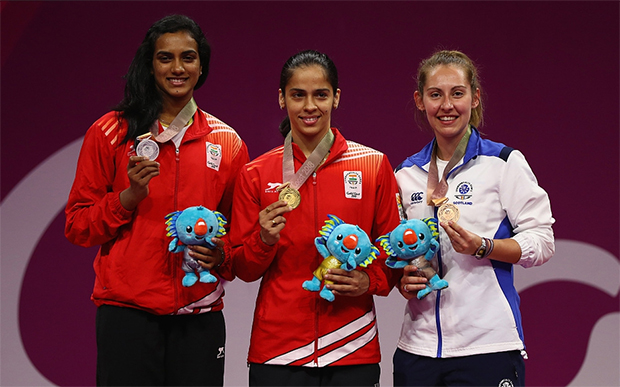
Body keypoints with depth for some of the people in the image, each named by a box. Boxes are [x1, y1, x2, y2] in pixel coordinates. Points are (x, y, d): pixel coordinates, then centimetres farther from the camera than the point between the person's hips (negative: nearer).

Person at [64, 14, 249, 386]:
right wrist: (128, 197, -12)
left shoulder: (228, 143, 10)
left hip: (200, 315, 2)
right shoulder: (110, 133, 4)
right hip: (127, 311, -2)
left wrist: (221, 254, -4)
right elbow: (77, 226, 4)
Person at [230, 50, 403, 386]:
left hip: (353, 349, 0)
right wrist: (264, 240, -12)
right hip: (277, 348, 0)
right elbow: (244, 270, 8)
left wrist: (370, 280, -10)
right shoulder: (256, 175, 5)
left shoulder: (373, 166, 3)